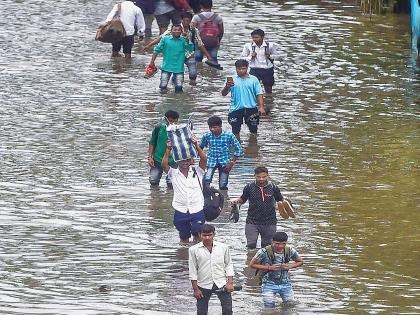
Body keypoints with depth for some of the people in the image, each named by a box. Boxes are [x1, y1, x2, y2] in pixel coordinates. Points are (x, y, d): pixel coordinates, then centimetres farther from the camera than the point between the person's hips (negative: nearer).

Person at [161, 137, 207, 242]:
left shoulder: (197, 171, 4)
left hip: (197, 209, -1)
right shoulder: (173, 173, 4)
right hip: (181, 211, 1)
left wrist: (196, 146, -21)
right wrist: (168, 150, -20)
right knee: (184, 237, 10)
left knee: (197, 233, -3)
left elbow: (204, 159, -10)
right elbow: (164, 164, -11)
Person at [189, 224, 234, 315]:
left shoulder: (223, 247, 2)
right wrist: (195, 289, -3)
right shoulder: (194, 250, -2)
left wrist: (230, 282, -3)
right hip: (203, 286, -1)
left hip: (221, 284, 1)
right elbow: (193, 271, 1)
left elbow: (229, 265, 8)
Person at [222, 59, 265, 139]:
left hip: (251, 108, 0)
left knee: (253, 130, 10)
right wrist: (227, 87, -31)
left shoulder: (253, 79, 3)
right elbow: (224, 93, -8)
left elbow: (259, 94, 3)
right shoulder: (231, 80, 1)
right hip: (236, 108, 0)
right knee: (235, 130, 6)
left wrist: (261, 107, -9)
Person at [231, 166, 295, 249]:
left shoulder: (273, 188, -2)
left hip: (269, 223, 1)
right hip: (252, 222, 0)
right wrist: (236, 201, -9)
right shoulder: (249, 187, -3)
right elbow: (243, 199, 12)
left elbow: (281, 200, 9)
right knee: (251, 245, -8)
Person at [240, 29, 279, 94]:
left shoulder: (270, 45, -5)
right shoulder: (248, 46, -4)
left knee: (268, 90, 14)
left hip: (268, 70, 1)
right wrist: (251, 57, -14)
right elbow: (242, 58, 4)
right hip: (254, 70, -1)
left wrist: (270, 56, -14)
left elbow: (276, 56, 8)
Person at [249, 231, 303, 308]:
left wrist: (290, 266, -13)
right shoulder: (264, 252, -18)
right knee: (269, 307, -10)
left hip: (286, 284, 3)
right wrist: (269, 268, -20)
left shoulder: (290, 251, -8)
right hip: (269, 284, -3)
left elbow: (300, 262, 8)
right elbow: (252, 264, -11)